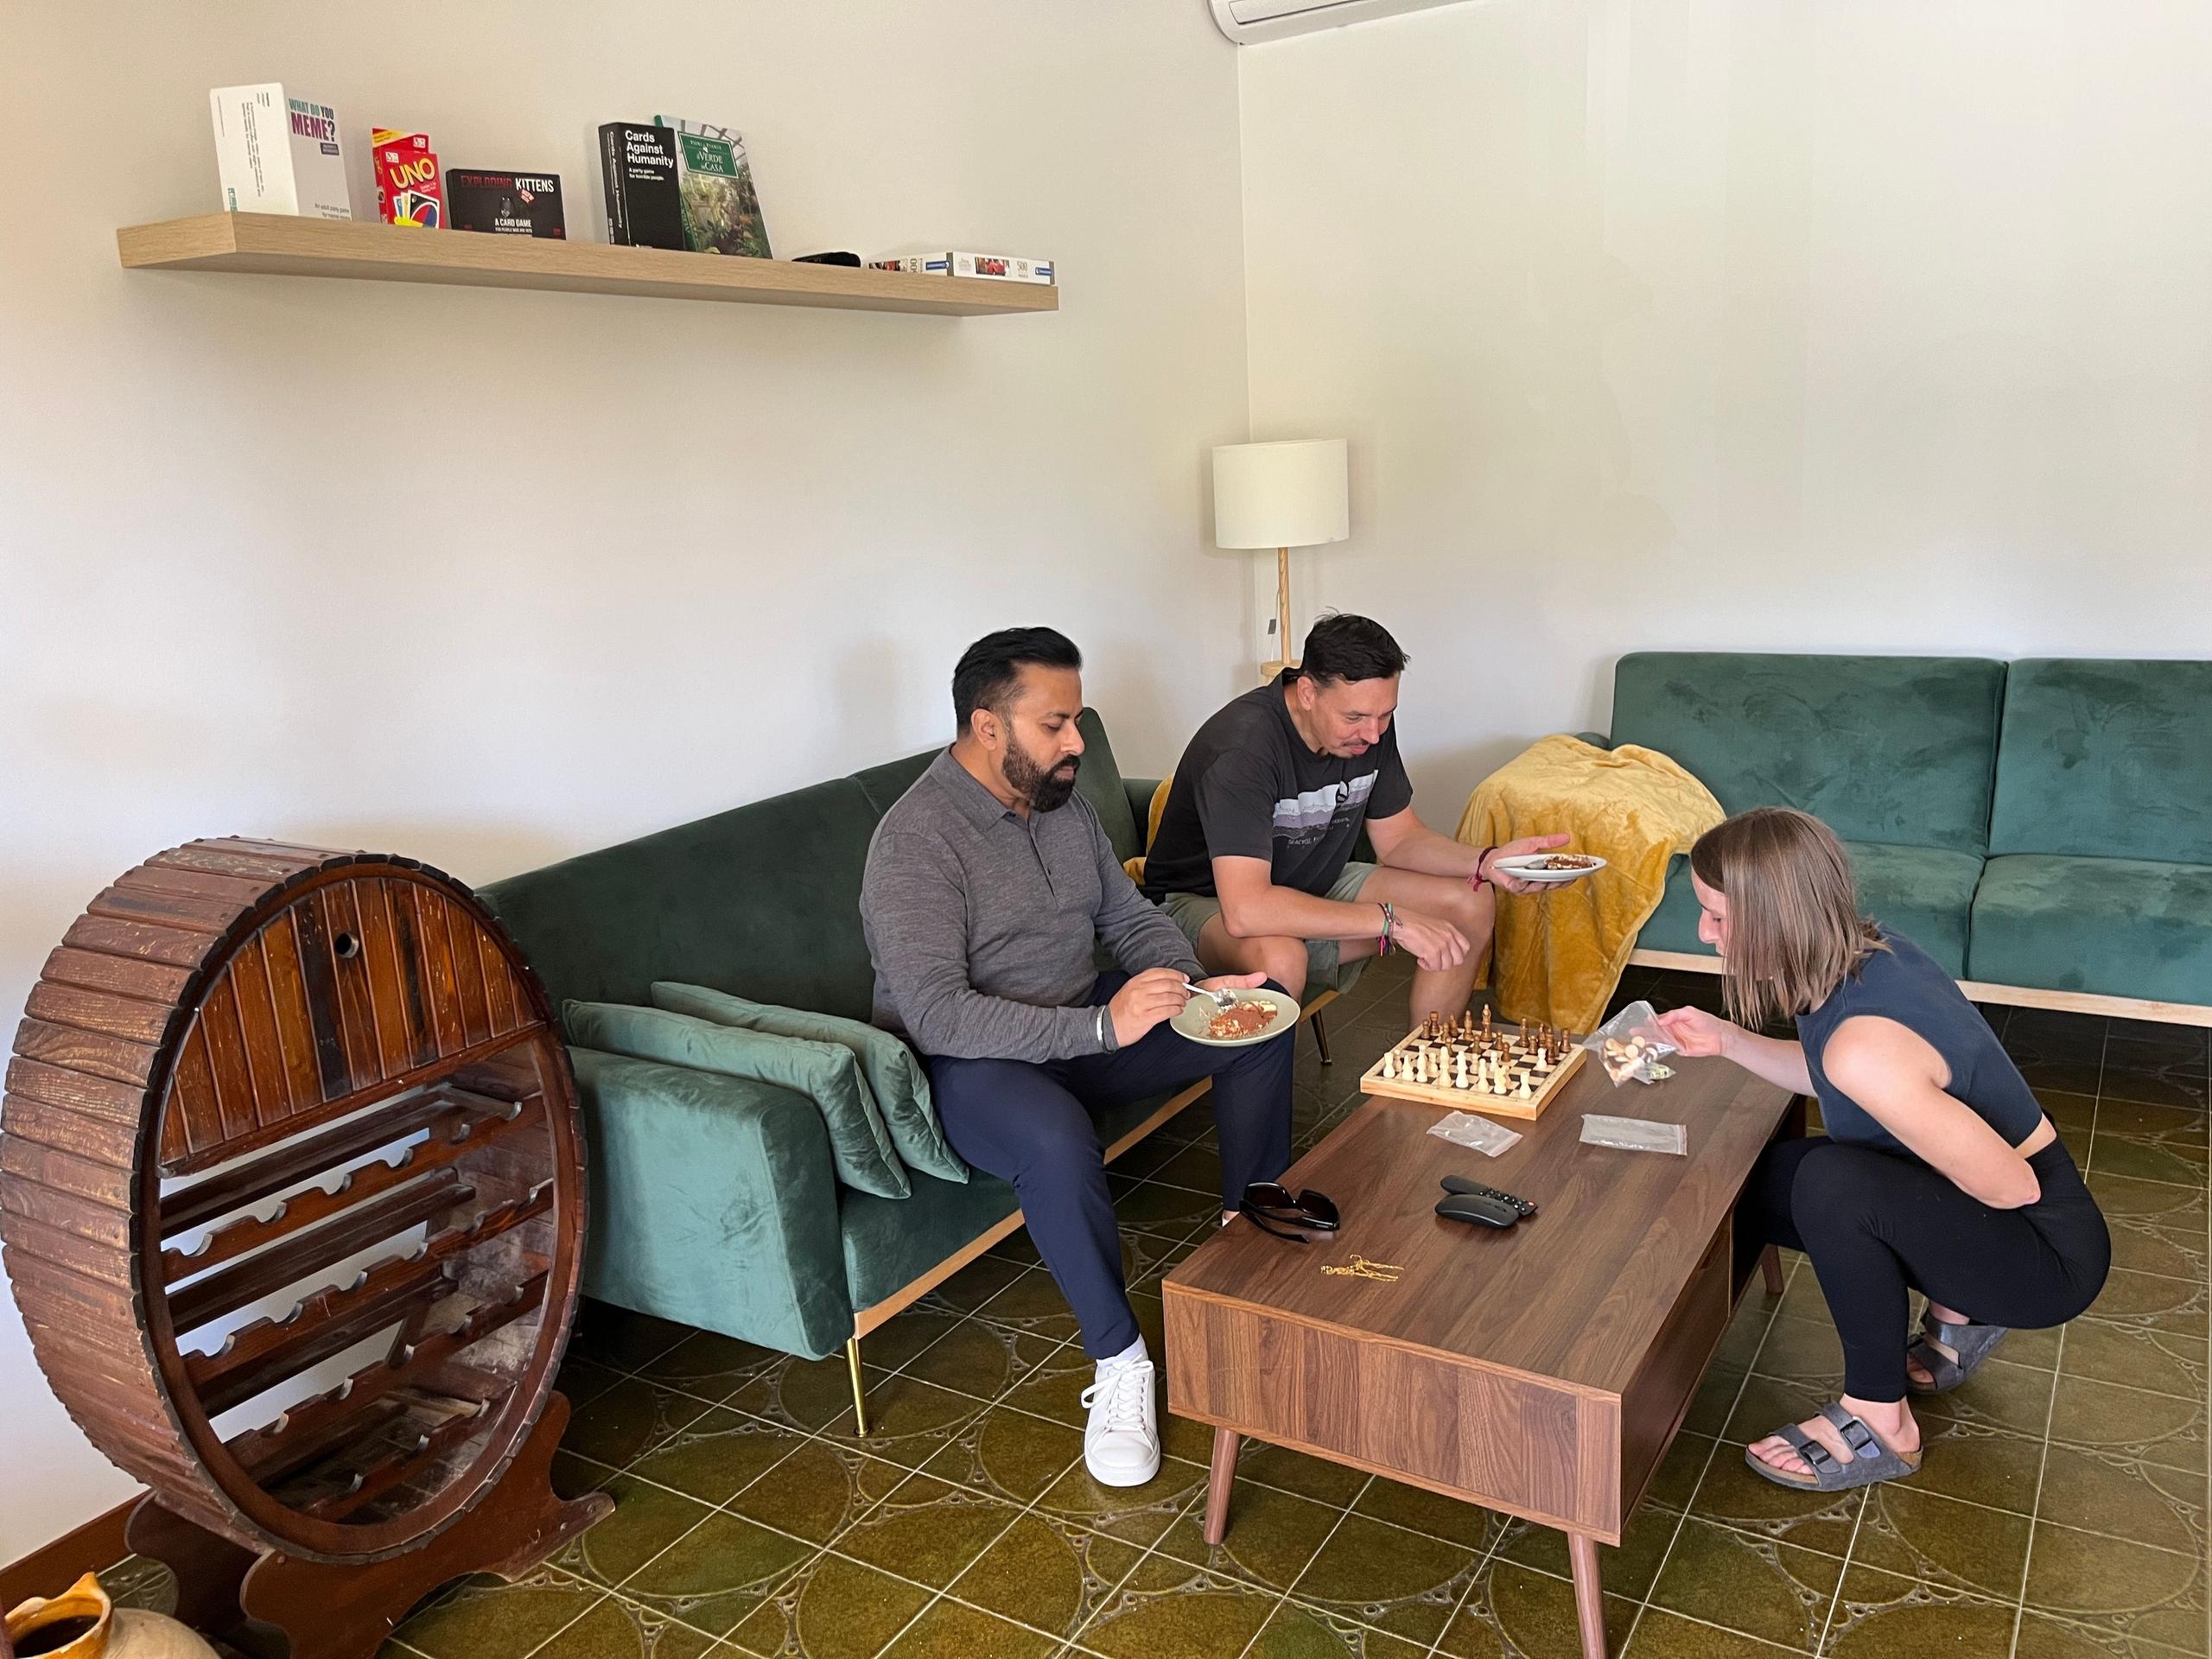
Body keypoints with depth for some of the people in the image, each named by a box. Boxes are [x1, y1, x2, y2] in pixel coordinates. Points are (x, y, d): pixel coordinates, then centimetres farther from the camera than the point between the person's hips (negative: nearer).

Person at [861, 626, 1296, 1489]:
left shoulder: (1063, 800, 3)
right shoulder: (916, 840, -23)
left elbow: (1130, 916, 13)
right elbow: (936, 1016, -31)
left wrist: (1196, 984, -8)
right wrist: (1102, 1026, -37)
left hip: (1086, 1020, 8)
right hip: (970, 1061, -8)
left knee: (1263, 1021, 0)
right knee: (1056, 1138, -39)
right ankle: (1118, 1360, -18)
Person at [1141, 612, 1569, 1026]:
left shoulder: (1370, 727, -8)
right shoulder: (1242, 744, -32)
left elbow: (1399, 839, 3)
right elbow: (1244, 910, -40)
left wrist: (1486, 861, -18)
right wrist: (1392, 920, -36)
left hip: (1314, 891, 8)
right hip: (1203, 903, -7)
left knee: (1471, 903, -6)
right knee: (1280, 957, -41)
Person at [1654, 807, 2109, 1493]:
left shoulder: (1863, 1047, -35)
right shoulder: (1864, 948, -8)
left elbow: (2011, 1187, -26)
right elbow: (1826, 1076, 12)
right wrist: (1727, 1040, 1)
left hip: (2049, 1252, -9)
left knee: (1830, 1182, -32)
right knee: (1763, 1178, 5)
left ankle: (1879, 1425, -12)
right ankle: (1956, 1314, 20)